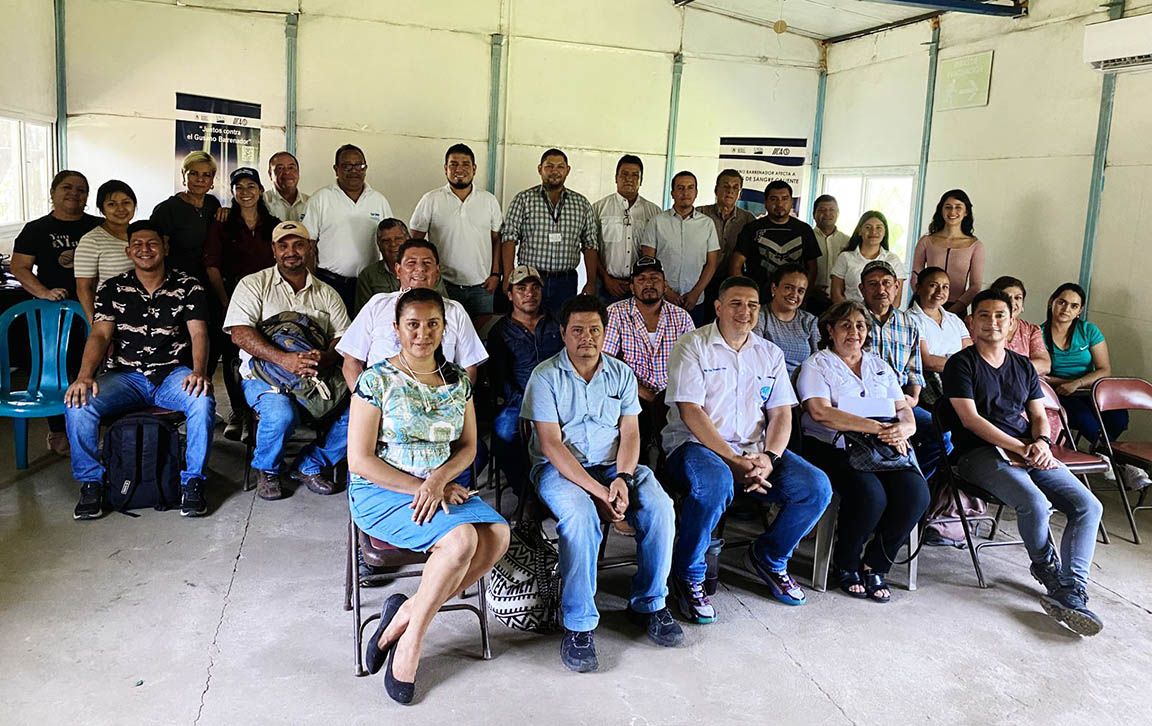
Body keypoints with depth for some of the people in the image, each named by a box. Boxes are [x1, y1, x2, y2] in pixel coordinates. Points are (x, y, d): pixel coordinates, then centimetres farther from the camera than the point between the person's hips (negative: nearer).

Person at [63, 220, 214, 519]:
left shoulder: (188, 286, 6)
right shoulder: (112, 289, 10)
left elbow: (198, 333, -5)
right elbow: (100, 334, -1)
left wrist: (199, 371, -26)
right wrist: (85, 375, -20)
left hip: (173, 373, -2)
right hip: (125, 375, 2)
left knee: (203, 402, -34)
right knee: (78, 404, -25)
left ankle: (192, 481, -15)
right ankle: (91, 482, -5)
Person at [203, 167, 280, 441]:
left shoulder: (274, 225, 11)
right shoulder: (221, 225, 4)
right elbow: (212, 267, -2)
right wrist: (226, 303, -9)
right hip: (232, 296, -1)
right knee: (233, 356, 0)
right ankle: (238, 411, 15)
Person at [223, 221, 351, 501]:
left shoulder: (327, 293, 15)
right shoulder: (253, 284, 5)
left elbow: (343, 339, 5)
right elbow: (239, 333, -10)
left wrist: (324, 359, -20)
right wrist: (285, 359, -25)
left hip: (316, 376, 3)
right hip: (264, 375, -3)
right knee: (281, 413, -35)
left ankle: (310, 465, 1)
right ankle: (267, 469, -1)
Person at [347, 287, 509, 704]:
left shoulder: (458, 381, 7)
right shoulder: (377, 381, -8)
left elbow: (467, 446, 8)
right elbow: (360, 460, -11)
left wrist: (439, 479, -13)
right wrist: (422, 489, -16)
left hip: (441, 486, 5)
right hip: (380, 492, -5)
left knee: (498, 534, -23)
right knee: (461, 537, -30)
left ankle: (407, 614, -13)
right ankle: (411, 641, -12)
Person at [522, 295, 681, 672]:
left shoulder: (621, 373, 10)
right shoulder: (546, 376, -4)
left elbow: (630, 432, 5)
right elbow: (551, 443, -12)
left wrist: (622, 478, -16)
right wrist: (598, 491, -20)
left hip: (613, 466, 4)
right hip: (559, 468, -4)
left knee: (660, 508, -22)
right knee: (581, 517, -35)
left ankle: (649, 603, -2)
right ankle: (578, 624, -22)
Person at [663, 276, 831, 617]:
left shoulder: (770, 354, 14)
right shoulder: (693, 346, -3)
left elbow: (781, 413, 8)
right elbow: (691, 412, -12)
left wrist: (769, 458, -13)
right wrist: (735, 462, -19)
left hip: (755, 450, 5)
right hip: (696, 444, -5)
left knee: (817, 487, -15)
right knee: (715, 484, -38)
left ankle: (768, 557, 13)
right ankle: (688, 576, -12)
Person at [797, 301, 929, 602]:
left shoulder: (880, 366, 23)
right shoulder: (817, 364, 6)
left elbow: (905, 412, 15)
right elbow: (821, 412, -12)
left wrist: (902, 429, -11)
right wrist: (878, 428, -17)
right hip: (831, 448, -5)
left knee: (916, 492, -23)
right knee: (870, 494, -32)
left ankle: (875, 566, -3)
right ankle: (846, 565, -3)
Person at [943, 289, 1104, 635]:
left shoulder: (1023, 366, 20)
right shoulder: (961, 364, 1)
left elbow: (1039, 415, 17)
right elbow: (971, 419, -9)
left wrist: (1042, 443, -8)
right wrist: (1022, 449, -16)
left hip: (1030, 452, 6)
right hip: (980, 452, -6)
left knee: (1089, 506, -14)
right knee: (1035, 503, -30)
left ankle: (1070, 594, -18)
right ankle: (1048, 568, 1)